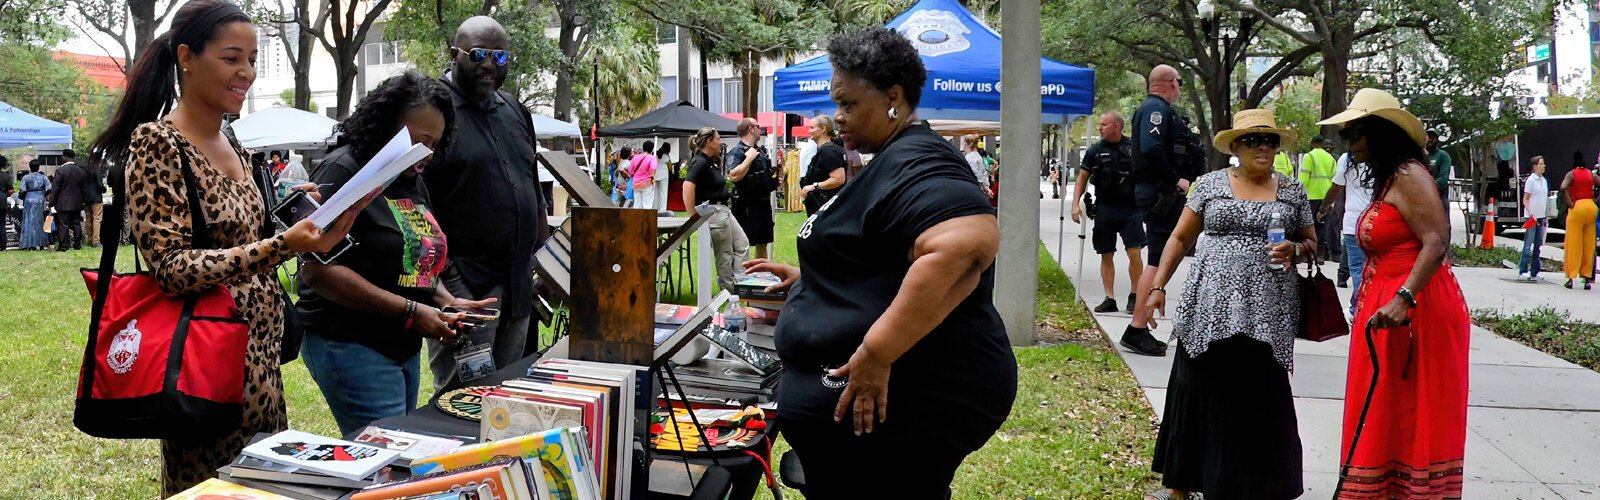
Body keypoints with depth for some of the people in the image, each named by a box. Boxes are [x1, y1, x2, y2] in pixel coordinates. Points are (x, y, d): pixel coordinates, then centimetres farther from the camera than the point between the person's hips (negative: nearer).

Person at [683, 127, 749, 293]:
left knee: (742, 244, 12)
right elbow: (688, 187, -30)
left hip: (723, 209, 10)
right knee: (724, 254, -1)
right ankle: (730, 291, 10)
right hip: (712, 211, -10)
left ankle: (737, 282, 15)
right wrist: (692, 216, -28)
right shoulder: (700, 162, -18)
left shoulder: (711, 161, 12)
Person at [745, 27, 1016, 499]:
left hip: (889, 405, -11)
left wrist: (876, 355, -33)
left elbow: (963, 247, -36)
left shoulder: (913, 163, -17)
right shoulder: (894, 161, 18)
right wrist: (806, 277, 22)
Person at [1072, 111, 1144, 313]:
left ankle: (1135, 296, 6)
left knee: (1134, 253, -9)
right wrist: (1076, 204, -1)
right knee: (1106, 255, 6)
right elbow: (1082, 178, 9)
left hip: (1130, 208, -2)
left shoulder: (1133, 148, 0)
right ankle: (1110, 299, 13)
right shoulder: (1095, 151, 3)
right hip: (1105, 209, 2)